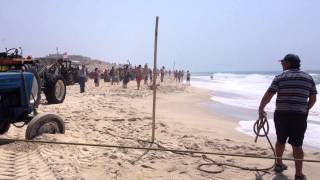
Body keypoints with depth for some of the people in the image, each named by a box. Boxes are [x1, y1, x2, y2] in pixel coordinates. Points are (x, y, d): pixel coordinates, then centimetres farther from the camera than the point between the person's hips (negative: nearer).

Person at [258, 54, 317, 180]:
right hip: (299, 116, 1)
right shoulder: (308, 78, 6)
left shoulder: (280, 77, -2)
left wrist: (261, 109, 7)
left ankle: (279, 164, 35)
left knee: (281, 141, 18)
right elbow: (313, 99, 10)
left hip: (281, 114, 0)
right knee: (297, 145, 5)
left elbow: (267, 96, -6)